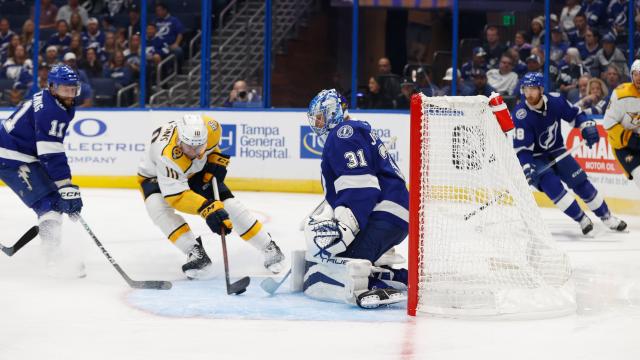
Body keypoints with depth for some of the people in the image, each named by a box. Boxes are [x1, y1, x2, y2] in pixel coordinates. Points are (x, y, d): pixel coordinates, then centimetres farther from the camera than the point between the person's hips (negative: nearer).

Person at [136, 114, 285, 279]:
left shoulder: (208, 128, -31)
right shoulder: (167, 155, -45)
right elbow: (176, 195, -45)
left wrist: (217, 160, -15)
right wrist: (207, 209, -56)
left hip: (196, 172, 4)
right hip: (156, 176, -4)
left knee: (229, 203, -8)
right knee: (158, 206, -34)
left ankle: (269, 248, 7)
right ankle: (195, 253, -28)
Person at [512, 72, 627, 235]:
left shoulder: (555, 100, -16)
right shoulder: (521, 115, -25)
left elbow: (575, 114, 2)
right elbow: (521, 148, -24)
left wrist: (587, 127, -15)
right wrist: (527, 169, -38)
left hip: (556, 151, 3)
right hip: (534, 157, -3)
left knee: (581, 183, -1)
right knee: (551, 185, -26)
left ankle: (607, 218, 14)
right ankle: (582, 220, -15)